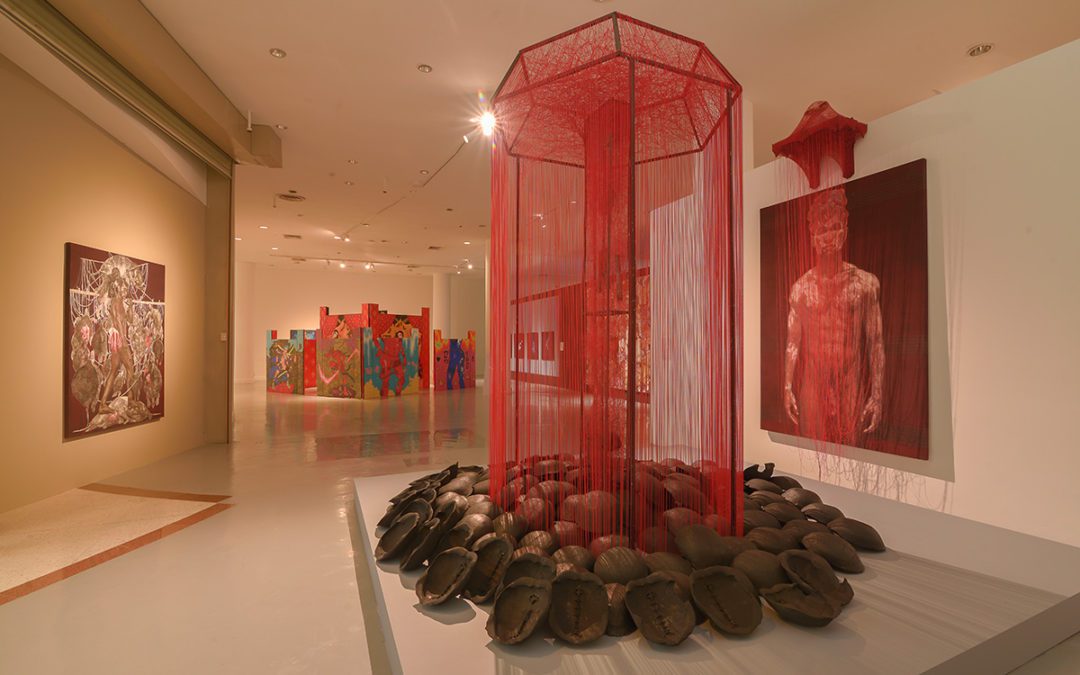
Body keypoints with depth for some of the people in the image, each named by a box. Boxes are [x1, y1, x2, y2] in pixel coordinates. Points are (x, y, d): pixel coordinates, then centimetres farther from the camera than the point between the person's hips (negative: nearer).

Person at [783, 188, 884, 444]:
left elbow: (875, 344, -1)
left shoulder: (866, 283, 0)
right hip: (813, 383, 1)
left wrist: (877, 395, -5)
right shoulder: (801, 287, 3)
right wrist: (788, 388, 1)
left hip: (852, 383, -1)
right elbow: (792, 343, 5)